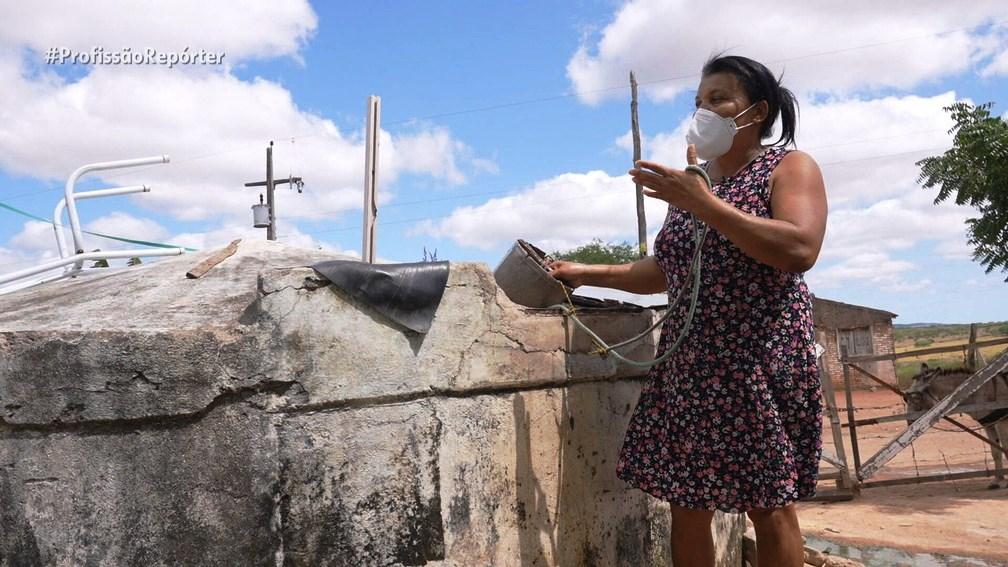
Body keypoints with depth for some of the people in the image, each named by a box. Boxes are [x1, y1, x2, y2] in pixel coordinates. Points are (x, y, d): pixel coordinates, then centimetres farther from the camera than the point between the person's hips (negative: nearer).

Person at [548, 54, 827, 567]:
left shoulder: (790, 167, 0)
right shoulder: (692, 180, 18)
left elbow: (799, 250, -20)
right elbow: (666, 272, 20)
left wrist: (703, 203, -21)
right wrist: (587, 274, 11)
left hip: (761, 360, -5)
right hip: (688, 362, 6)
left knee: (768, 504, 0)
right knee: (684, 500, 6)